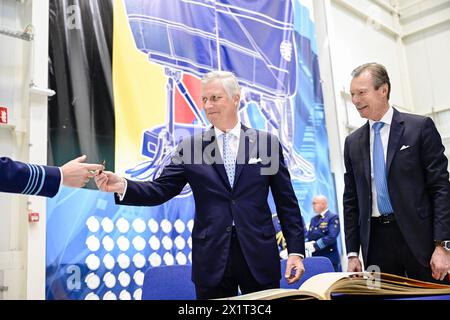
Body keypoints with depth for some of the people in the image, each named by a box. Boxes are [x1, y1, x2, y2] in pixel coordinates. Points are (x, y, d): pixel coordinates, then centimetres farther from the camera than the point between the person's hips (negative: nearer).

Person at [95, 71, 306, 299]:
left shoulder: (268, 143, 3)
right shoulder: (190, 146, 5)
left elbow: (286, 203, 3)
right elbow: (161, 189, 0)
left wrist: (296, 251, -2)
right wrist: (123, 186, -18)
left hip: (259, 256, 0)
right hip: (211, 259, 1)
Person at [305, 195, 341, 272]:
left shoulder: (333, 217, -6)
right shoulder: (313, 219, 15)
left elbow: (331, 237, -17)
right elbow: (308, 237, 13)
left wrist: (315, 245, -16)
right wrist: (308, 244, -9)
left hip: (330, 259, -6)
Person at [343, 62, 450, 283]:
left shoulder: (420, 127, -1)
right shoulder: (353, 142, 10)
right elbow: (351, 200, 11)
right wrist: (352, 252, 6)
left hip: (419, 236, -3)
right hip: (376, 239, 3)